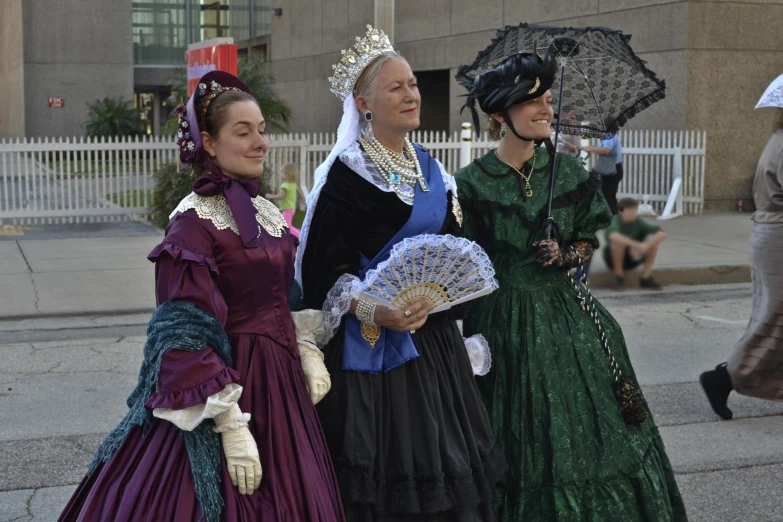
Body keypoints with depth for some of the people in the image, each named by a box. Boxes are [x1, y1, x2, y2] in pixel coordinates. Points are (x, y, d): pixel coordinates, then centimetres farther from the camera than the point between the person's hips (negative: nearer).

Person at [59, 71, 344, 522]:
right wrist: (231, 424, -21)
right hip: (225, 384, -7)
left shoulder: (268, 213, 9)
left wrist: (308, 351, 3)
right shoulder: (195, 222, -14)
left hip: (281, 383, 8)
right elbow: (187, 337, -18)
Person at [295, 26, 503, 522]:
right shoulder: (346, 173, -10)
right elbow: (323, 270, -14)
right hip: (374, 345, -7)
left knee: (445, 465, 10)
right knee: (389, 470, -3)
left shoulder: (431, 169, 12)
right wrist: (375, 312, -26)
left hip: (435, 338, 7)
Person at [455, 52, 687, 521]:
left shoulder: (569, 173, 3)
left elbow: (589, 240, 11)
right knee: (522, 447, 6)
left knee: (580, 436, 10)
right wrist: (471, 333, -9)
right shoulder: (472, 183, -7)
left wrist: (565, 256, -10)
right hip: (505, 320, -3)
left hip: (566, 313, 3)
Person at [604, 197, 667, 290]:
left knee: (654, 239, -17)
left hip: (632, 258, 4)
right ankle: (619, 275, -16)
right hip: (613, 258, -4)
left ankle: (646, 277, -12)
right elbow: (613, 236, -46)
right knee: (619, 241, -35)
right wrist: (637, 245, -47)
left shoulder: (639, 222, -10)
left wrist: (645, 246, -34)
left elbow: (662, 234, -19)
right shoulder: (616, 221, -22)